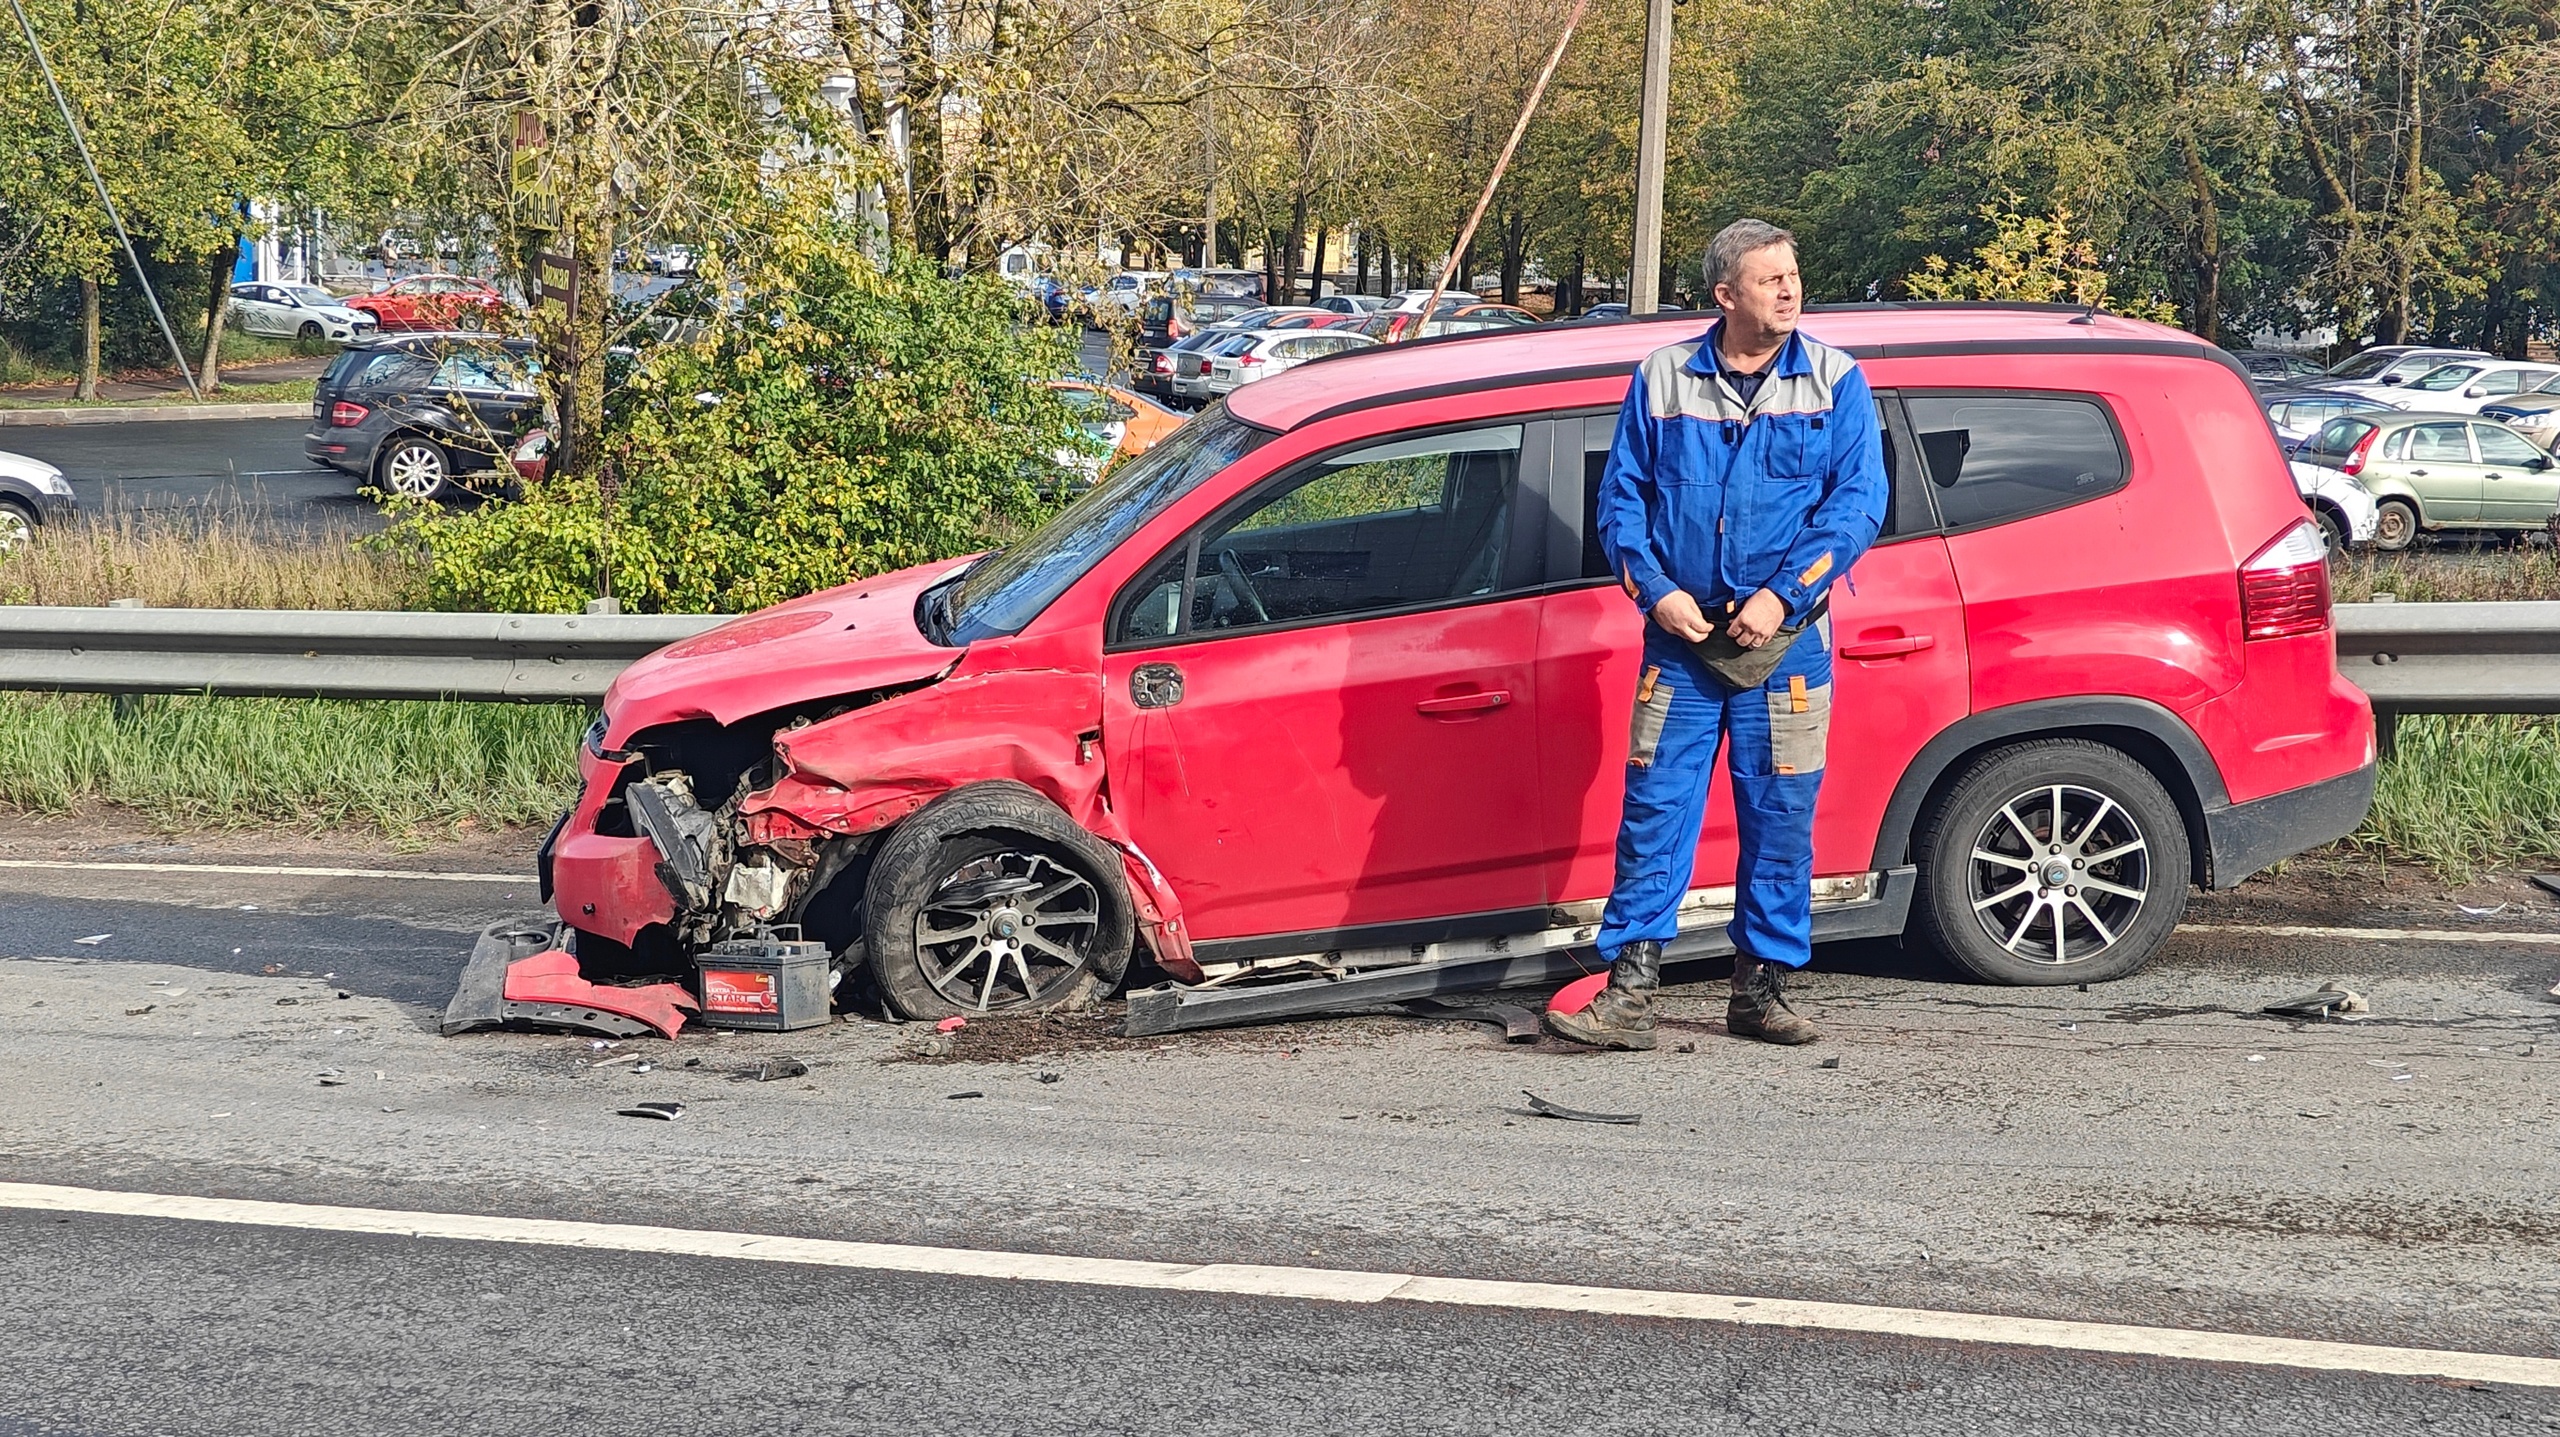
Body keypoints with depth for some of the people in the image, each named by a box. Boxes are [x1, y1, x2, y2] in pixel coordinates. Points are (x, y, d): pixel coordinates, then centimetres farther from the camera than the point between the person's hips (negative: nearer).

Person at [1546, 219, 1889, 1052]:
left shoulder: (1835, 382, 3)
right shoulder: (1662, 380, 6)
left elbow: (1859, 499, -4)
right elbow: (1620, 495, 8)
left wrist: (1782, 595, -14)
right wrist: (1655, 588, -7)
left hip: (1787, 640, 0)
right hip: (1682, 636, 0)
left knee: (1780, 818, 4)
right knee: (1654, 807, -3)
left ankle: (1760, 989, 15)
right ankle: (1630, 992, 0)